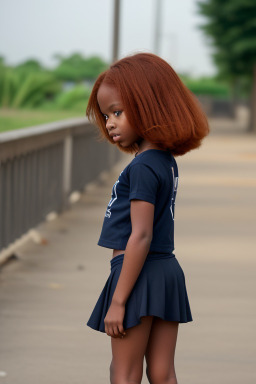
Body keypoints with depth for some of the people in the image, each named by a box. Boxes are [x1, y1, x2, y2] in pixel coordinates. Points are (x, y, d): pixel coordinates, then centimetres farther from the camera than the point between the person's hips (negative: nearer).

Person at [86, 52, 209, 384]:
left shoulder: (142, 167, -17)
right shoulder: (167, 161, 10)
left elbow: (141, 237, -21)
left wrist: (117, 301, -19)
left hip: (140, 275, -9)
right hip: (168, 272, 9)